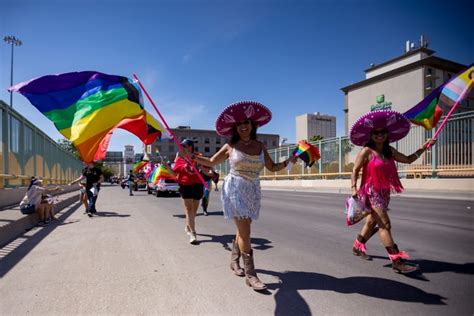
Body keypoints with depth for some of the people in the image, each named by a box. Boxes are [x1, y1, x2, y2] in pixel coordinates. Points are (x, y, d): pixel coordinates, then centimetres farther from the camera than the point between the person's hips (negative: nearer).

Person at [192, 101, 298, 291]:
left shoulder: (260, 146, 6)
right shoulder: (230, 146, -2)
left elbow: (272, 167, 11)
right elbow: (211, 162, 8)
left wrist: (289, 161, -4)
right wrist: (192, 157, -3)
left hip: (253, 191, 4)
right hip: (235, 189, -4)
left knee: (243, 230, 12)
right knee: (245, 231, -8)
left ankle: (234, 261, 35)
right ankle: (250, 274, 0)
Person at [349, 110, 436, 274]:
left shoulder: (390, 151, 8)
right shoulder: (366, 152, -11)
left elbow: (408, 159, 18)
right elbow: (355, 170, -8)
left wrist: (423, 148, 10)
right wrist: (353, 188, -16)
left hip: (384, 192, 8)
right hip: (371, 192, -7)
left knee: (372, 222, 18)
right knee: (385, 225, -8)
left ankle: (357, 247, 36)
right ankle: (397, 261, -3)